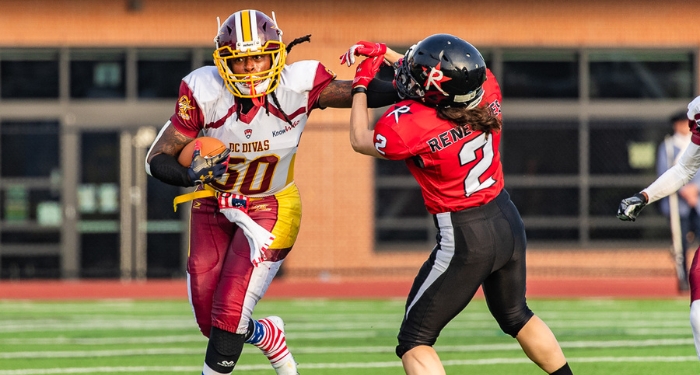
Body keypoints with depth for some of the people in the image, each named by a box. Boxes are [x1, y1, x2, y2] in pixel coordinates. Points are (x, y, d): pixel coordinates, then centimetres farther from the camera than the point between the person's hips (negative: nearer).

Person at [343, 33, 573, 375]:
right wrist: (385, 56, 16)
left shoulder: (407, 126, -24)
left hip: (465, 240, -7)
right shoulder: (487, 90, -10)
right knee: (515, 315, 30)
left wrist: (361, 84, 9)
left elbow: (361, 141, -1)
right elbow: (450, 77, 14)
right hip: (509, 223, 7)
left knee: (415, 340, 3)